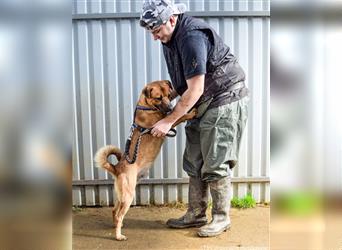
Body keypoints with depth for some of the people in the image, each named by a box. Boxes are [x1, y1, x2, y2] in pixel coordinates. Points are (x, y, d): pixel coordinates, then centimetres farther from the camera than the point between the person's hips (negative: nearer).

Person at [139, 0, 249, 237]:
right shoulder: (170, 37, 5)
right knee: (194, 162, 9)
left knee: (215, 164, -5)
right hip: (203, 103, 9)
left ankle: (221, 218, 12)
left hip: (225, 101, -9)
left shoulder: (192, 36, -25)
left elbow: (195, 90, -24)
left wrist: (169, 121, -19)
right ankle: (196, 214, 21)